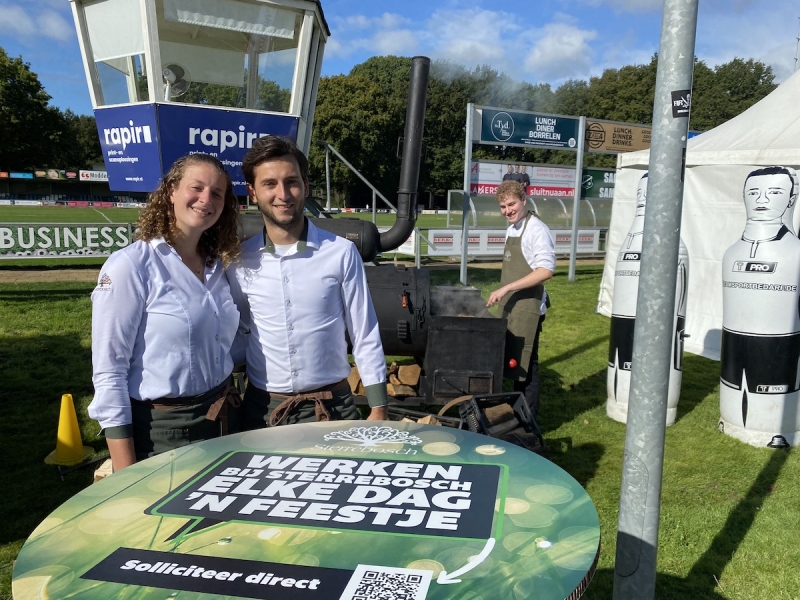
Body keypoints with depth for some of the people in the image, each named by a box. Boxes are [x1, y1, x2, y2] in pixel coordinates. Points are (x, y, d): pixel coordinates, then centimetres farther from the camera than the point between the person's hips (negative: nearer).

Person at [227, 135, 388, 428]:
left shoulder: (341, 252, -8)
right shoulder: (240, 261, -1)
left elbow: (365, 336, -4)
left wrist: (378, 409, -4)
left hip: (332, 406, -2)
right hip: (263, 408, 2)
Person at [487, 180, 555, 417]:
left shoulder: (536, 230, -15)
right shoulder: (512, 229, 12)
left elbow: (545, 270, -24)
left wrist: (506, 288, -25)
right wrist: (504, 296, 14)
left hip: (527, 308, -8)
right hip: (510, 307, 9)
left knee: (524, 364, -1)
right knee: (511, 361, 14)